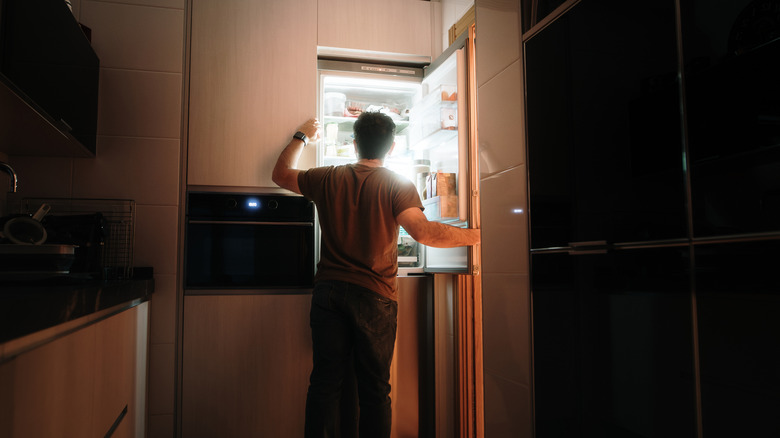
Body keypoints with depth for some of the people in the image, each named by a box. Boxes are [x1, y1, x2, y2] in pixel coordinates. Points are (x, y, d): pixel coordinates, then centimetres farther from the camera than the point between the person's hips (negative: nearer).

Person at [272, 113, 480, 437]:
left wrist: (302, 137, 31)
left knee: (325, 382, 9)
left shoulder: (328, 178, 4)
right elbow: (423, 231, -20)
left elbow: (281, 174, 19)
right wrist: (474, 236, -9)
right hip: (374, 295, -2)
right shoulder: (398, 185, -6)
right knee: (374, 389, 7)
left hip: (329, 290, 3)